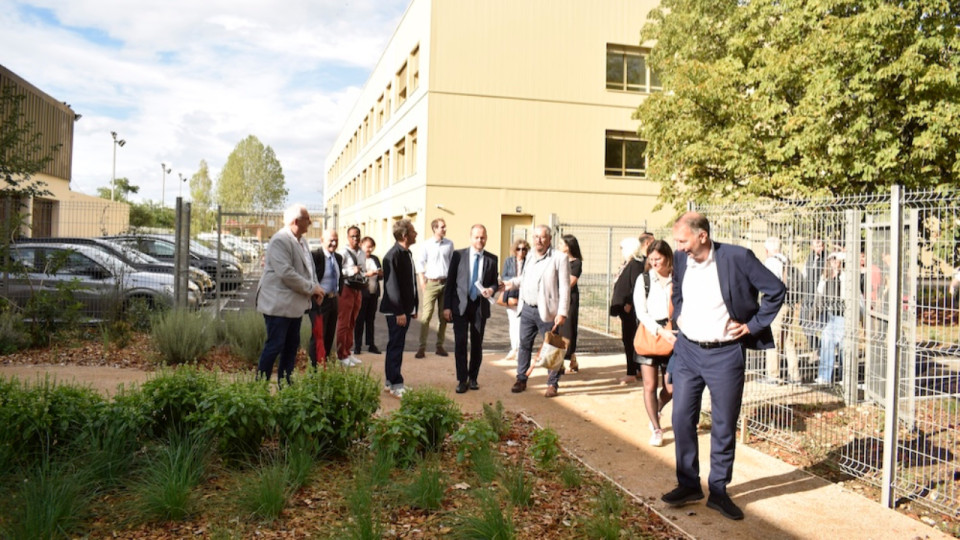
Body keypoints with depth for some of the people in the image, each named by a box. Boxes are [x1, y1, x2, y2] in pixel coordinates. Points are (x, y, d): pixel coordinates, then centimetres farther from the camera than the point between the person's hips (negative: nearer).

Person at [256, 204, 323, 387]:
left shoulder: (302, 241, 12)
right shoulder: (280, 240, -17)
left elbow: (307, 268, 19)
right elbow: (286, 273, -24)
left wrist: (315, 288, 1)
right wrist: (312, 288, -17)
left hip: (295, 303, 9)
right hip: (278, 303, -9)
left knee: (292, 345, 13)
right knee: (275, 345, -5)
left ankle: (285, 383, 22)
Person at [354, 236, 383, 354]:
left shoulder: (375, 259, 15)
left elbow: (380, 277, 19)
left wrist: (381, 274, -3)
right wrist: (367, 274, -24)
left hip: (373, 294, 6)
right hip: (361, 294, -5)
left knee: (371, 319, 9)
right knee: (360, 320, 0)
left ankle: (371, 344, 14)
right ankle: (357, 345, 6)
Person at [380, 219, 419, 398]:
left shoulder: (407, 254, 13)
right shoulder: (393, 255, -17)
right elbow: (392, 285, -20)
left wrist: (413, 307, 16)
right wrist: (399, 312, -20)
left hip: (405, 309, 9)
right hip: (396, 310, -9)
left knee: (396, 346, 14)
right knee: (395, 347, -3)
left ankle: (389, 382, 23)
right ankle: (396, 385, 3)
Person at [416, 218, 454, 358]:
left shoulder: (449, 244, 5)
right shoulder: (427, 244, -1)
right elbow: (420, 263, 2)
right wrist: (422, 281, -5)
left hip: (446, 282, 3)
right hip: (431, 283, -3)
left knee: (443, 316, 7)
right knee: (426, 316, -7)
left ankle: (440, 345, 16)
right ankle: (422, 347, -4)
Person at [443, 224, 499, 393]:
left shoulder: (492, 259, 3)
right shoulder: (458, 255, -1)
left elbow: (495, 282, 10)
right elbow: (450, 281, 0)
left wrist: (492, 289, -14)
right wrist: (447, 306, -5)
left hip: (481, 306, 2)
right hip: (460, 305, -1)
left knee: (477, 344, 9)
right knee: (460, 343, -2)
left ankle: (473, 378, 24)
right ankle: (462, 379, 9)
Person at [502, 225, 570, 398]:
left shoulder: (559, 258, -9)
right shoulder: (530, 257, 12)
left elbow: (564, 288, -12)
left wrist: (562, 313, -17)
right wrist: (512, 283, 9)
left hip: (546, 312, -6)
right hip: (527, 309, 6)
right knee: (524, 345, 11)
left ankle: (553, 384, 14)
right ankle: (521, 380, 22)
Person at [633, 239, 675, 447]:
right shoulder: (644, 279, 1)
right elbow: (641, 312, -4)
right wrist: (660, 330, -16)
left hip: (672, 336, 1)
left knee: (671, 388, 3)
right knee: (650, 386, 1)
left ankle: (656, 410, 36)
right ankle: (656, 429, 16)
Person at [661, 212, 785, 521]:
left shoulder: (737, 258, -15)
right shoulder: (681, 259, 1)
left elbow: (776, 290, -7)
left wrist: (753, 324, -8)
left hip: (725, 355, -4)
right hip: (687, 351, 5)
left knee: (724, 426, 6)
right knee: (682, 419, 5)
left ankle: (718, 492, 21)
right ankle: (689, 485, 21)